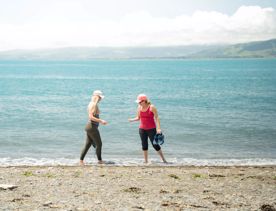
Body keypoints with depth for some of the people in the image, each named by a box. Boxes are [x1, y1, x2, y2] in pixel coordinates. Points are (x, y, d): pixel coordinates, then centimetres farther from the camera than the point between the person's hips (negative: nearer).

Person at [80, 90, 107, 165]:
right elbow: (91, 117, -23)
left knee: (88, 144, 11)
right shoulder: (93, 105, -15)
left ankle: (81, 160, 10)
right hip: (92, 127, -10)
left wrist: (100, 121, 21)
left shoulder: (93, 104, 15)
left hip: (90, 126, 10)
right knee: (99, 144, 2)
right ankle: (99, 160, 12)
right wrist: (101, 120, -21)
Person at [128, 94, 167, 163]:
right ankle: (146, 161, 14)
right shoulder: (139, 107, 3)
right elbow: (138, 117, 12)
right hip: (142, 129, 5)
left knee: (155, 145, -3)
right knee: (144, 145, 6)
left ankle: (164, 160, 8)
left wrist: (158, 128, -21)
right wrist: (132, 120, -10)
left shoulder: (152, 107, -12)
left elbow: (156, 118, -13)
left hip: (151, 129, -5)